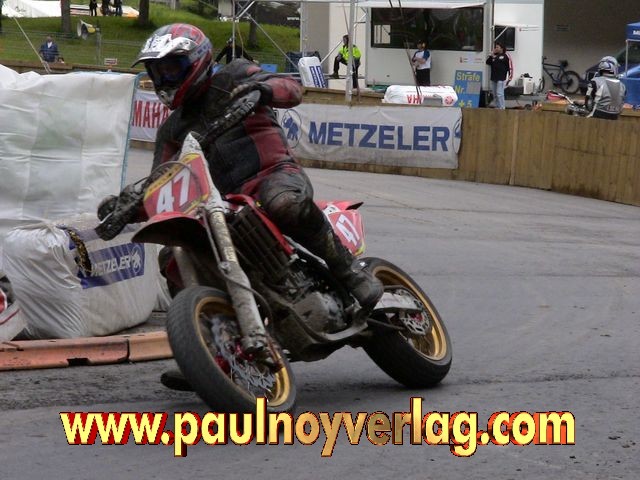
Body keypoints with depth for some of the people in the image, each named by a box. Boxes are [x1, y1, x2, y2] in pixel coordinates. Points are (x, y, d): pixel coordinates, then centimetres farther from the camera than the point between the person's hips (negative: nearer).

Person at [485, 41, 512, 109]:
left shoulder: (506, 56, -3)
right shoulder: (494, 55, 16)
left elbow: (510, 68, -6)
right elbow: (487, 62, 10)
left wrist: (509, 78, -11)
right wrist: (491, 55, -1)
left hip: (501, 79, -7)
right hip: (493, 78, 7)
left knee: (499, 94, -12)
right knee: (495, 95, 9)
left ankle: (501, 108, -10)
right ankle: (497, 108, 15)